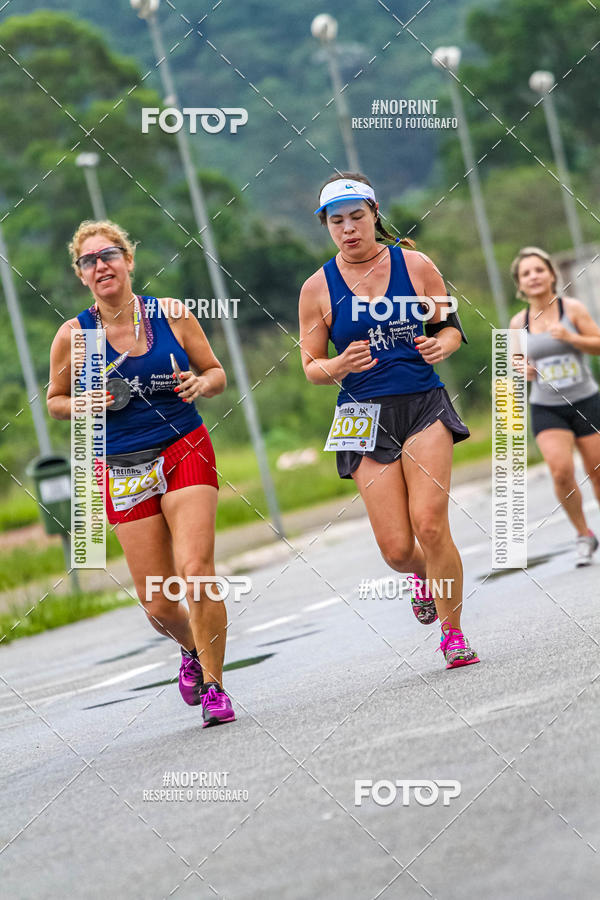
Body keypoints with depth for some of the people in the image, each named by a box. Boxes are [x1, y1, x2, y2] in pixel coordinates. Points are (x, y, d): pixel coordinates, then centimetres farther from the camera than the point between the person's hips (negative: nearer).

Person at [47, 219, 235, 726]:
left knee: (196, 571, -19)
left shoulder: (172, 315, -1)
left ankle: (213, 686, -5)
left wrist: (200, 384, -12)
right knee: (159, 605, 1)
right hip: (122, 470, 1)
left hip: (185, 451, -1)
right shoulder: (74, 336, -1)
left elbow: (216, 373, 10)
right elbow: (56, 400, 12)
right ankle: (191, 648, 36)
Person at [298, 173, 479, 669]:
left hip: (424, 405, 0)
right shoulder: (318, 288, 2)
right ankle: (425, 575, 33)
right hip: (366, 418, 1)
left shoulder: (415, 266, 2)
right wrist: (338, 367, -16)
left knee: (430, 525, -16)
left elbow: (451, 327, 11)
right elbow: (311, 366, 7)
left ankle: (453, 634, 2)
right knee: (397, 550, -6)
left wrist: (441, 344, -12)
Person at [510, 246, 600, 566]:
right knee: (561, 471, -19)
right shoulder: (518, 323, 2)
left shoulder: (572, 308, -5)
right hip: (545, 408, 1)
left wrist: (571, 338, -22)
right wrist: (523, 369, -7)